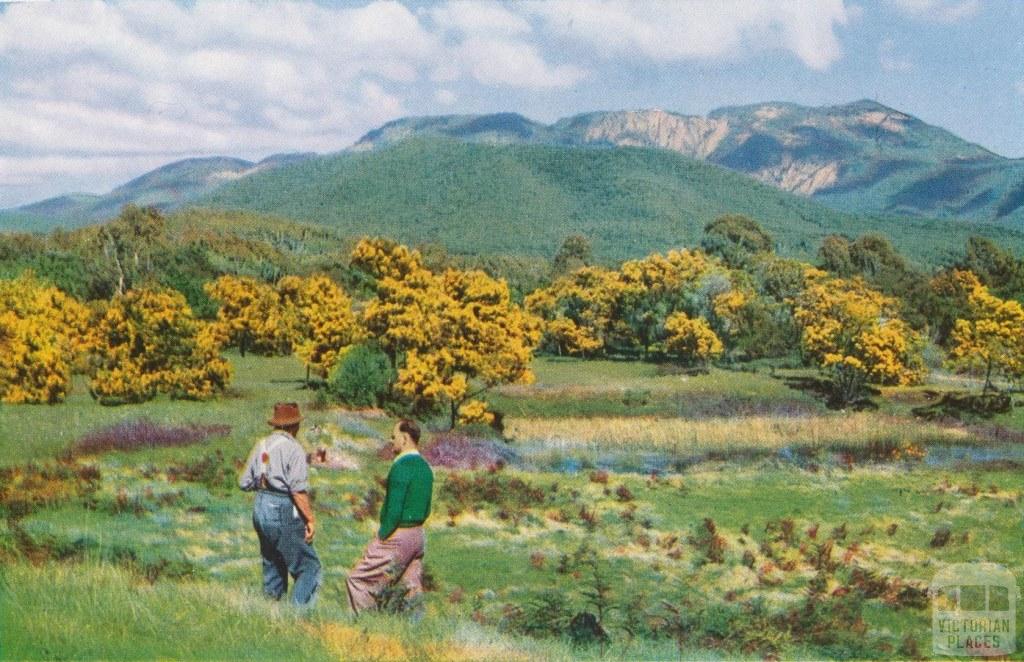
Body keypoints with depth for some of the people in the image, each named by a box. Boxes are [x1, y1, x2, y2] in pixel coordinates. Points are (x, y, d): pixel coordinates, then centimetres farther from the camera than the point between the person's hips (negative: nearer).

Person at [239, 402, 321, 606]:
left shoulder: (261, 445, 9)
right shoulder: (292, 448, -13)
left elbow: (245, 483, 13)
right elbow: (298, 490, -19)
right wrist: (310, 519, -14)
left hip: (260, 509, 8)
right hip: (284, 512, -8)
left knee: (272, 564, 19)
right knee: (308, 566, -3)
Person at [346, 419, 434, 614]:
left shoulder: (401, 467, -17)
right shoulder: (425, 467, 10)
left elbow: (394, 510, -21)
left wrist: (382, 535, -12)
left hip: (396, 537, -9)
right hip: (418, 536, 9)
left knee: (357, 581, 0)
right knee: (413, 589, 11)